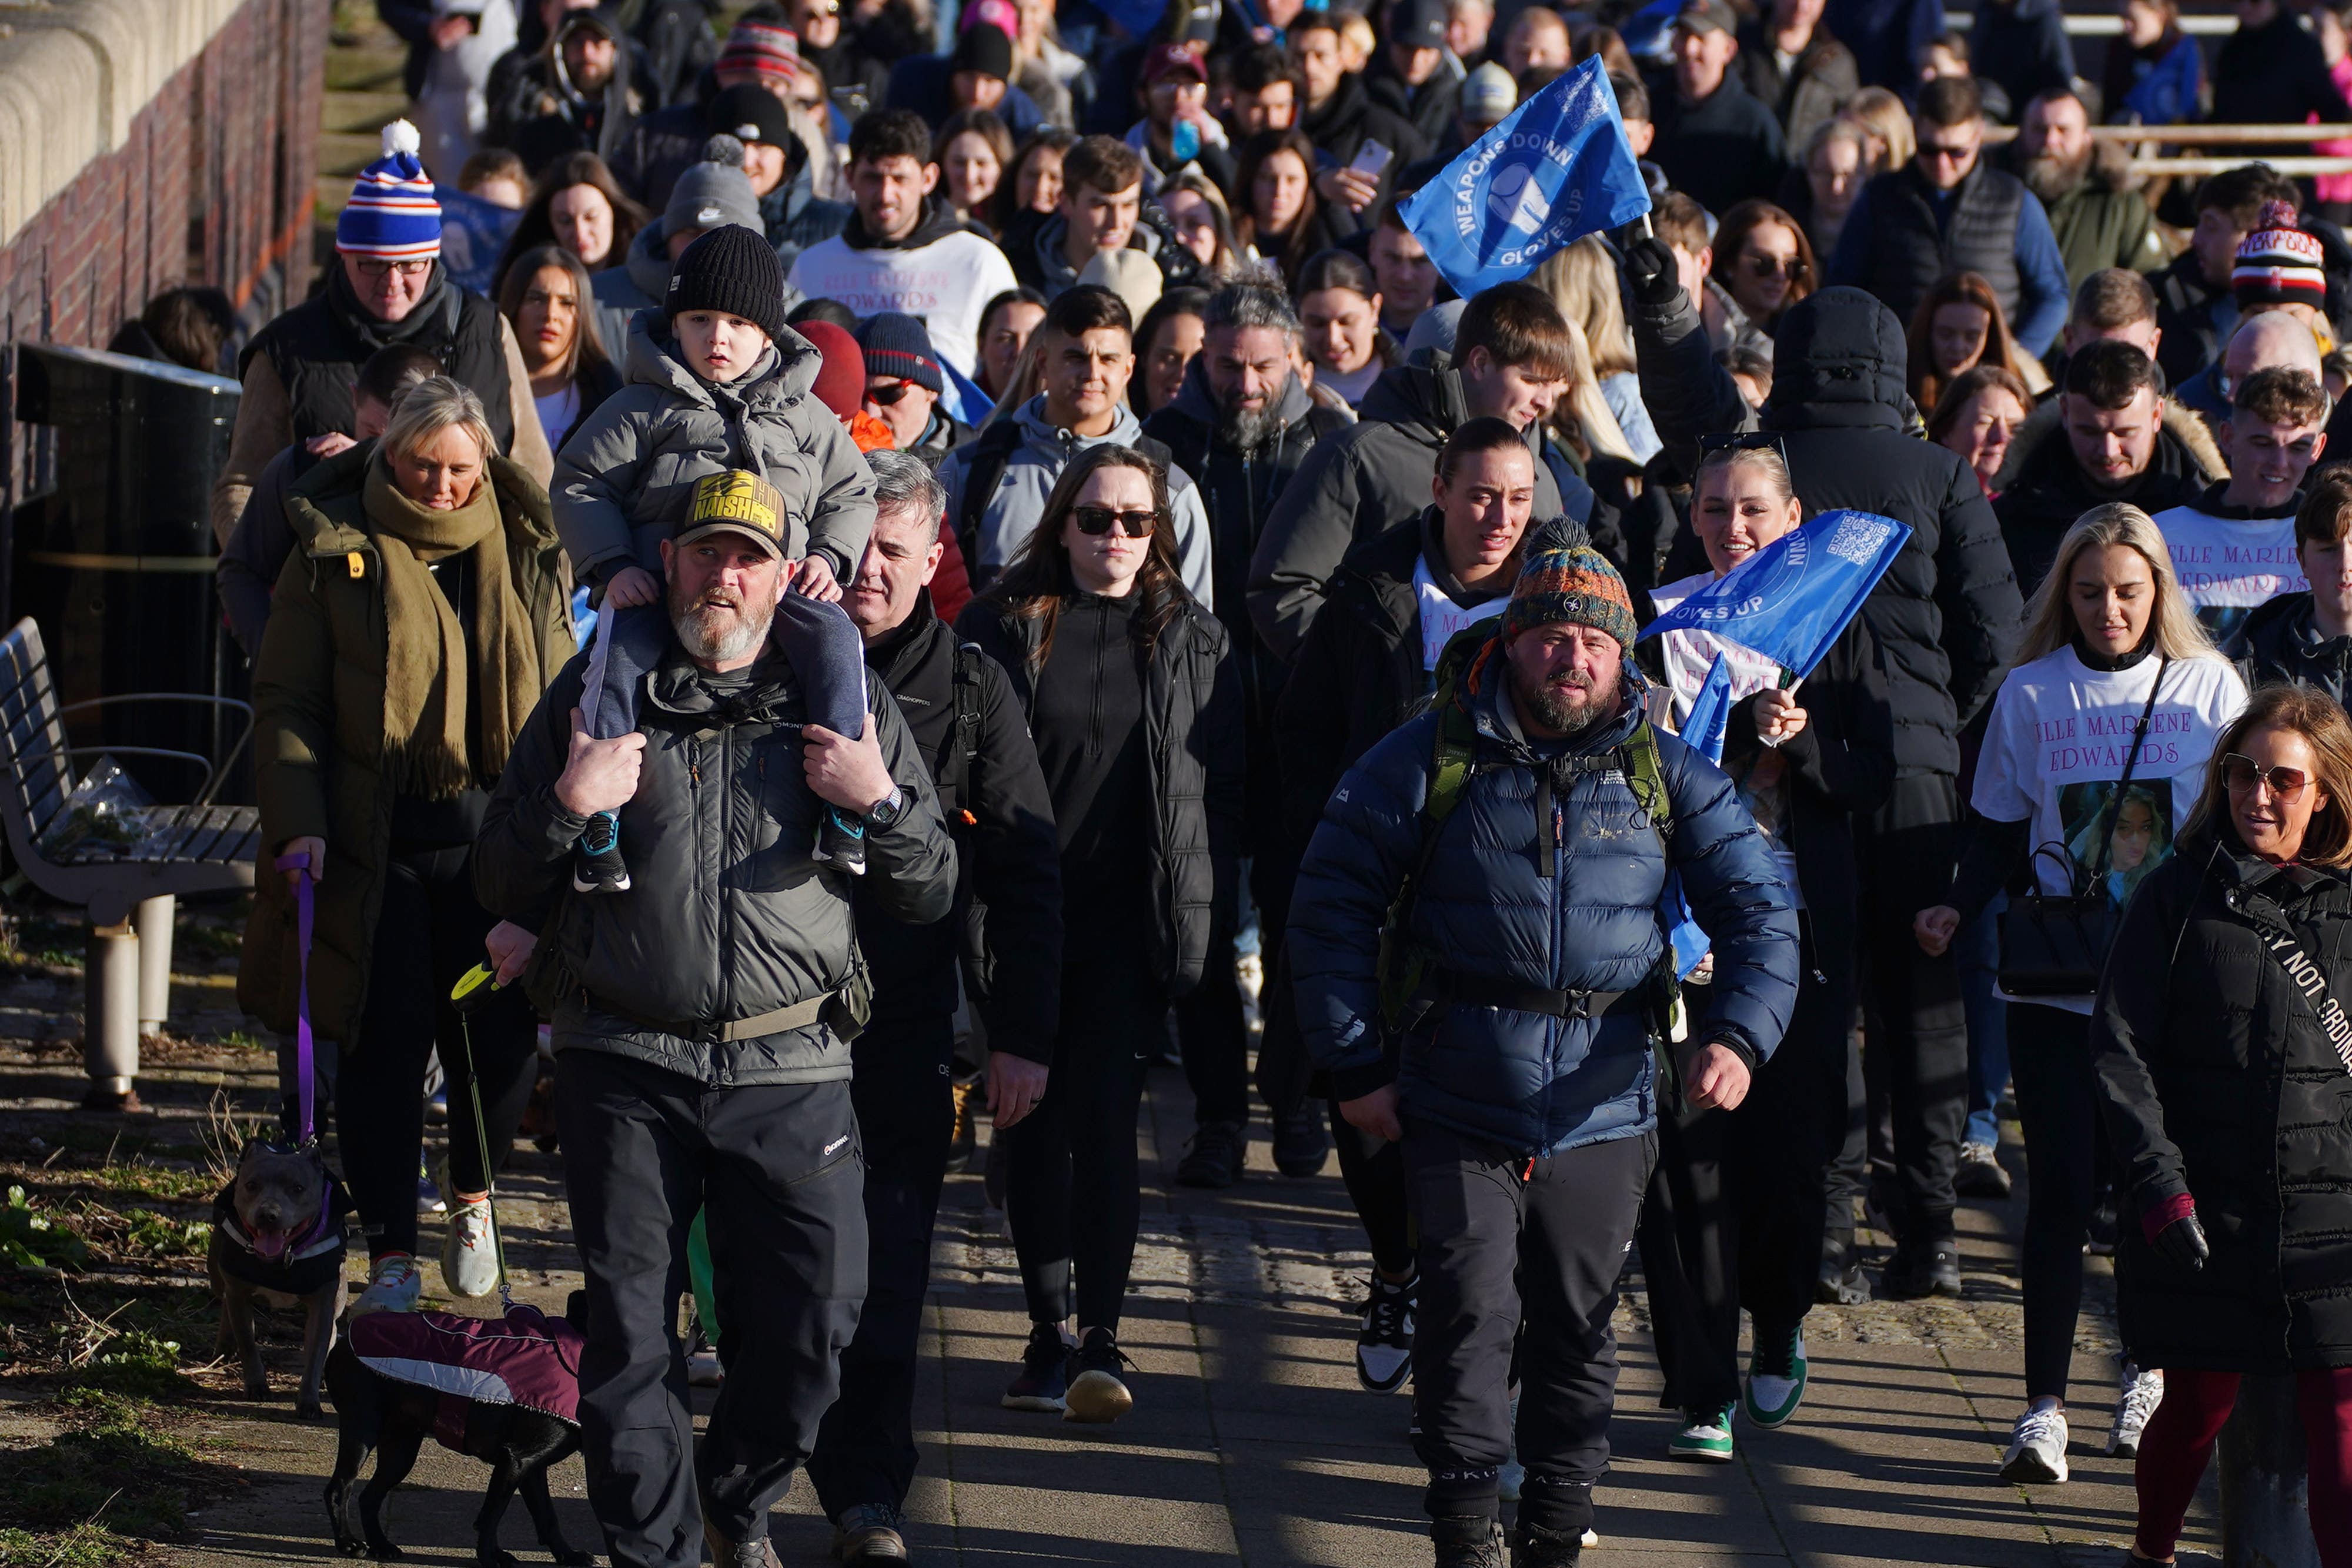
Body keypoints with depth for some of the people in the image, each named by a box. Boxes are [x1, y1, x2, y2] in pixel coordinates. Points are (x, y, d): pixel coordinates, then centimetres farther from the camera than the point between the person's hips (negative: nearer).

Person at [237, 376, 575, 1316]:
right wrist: (297, 822, -11)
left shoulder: (525, 560, 9)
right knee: (384, 1046, -2)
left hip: (492, 839, 2)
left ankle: (472, 1195, 31)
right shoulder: (336, 553, 2)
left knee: (503, 1043, 0)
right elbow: (285, 700, 1)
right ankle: (391, 1257, 9)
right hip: (373, 841, -2)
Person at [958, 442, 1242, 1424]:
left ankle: (1099, 1339, -11)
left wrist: (1204, 904, 0)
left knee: (1104, 1119, -10)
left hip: (1132, 927, -1)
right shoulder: (1004, 626, 4)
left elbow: (1224, 787, 9)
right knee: (1033, 1124, 5)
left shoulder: (1192, 642, 7)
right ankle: (1049, 1333, 13)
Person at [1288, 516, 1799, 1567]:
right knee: (1470, 1310, -5)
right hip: (1460, 1106, -2)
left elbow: (1758, 911, 5)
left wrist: (1737, 1034, -13)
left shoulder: (1666, 778, 5)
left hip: (1605, 1113, 2)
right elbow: (1333, 903, 3)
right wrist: (1353, 1064, -1)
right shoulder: (1430, 759, 0)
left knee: (1579, 1323, 10)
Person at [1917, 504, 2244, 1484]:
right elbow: (1999, 835, 8)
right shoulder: (2029, 696, 4)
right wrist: (1958, 908, -9)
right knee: (2063, 1185, -6)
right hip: (2057, 987, 0)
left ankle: (2147, 1368, 28)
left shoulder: (2211, 688, 3)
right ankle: (2044, 1403, -2)